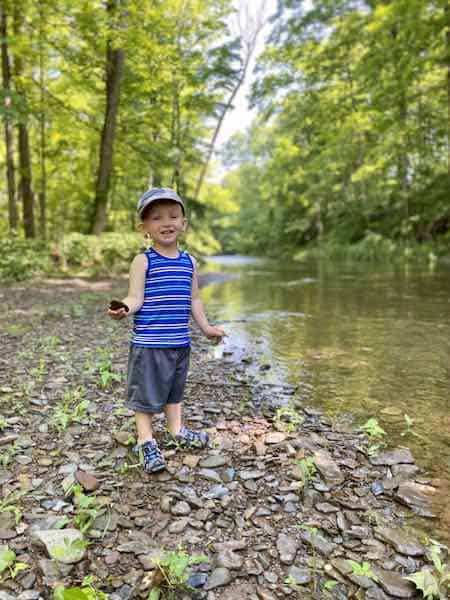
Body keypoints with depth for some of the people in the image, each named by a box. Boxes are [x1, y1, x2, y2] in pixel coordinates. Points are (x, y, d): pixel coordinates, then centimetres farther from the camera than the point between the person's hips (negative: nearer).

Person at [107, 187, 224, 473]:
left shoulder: (189, 262, 8)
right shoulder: (143, 261, -7)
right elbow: (136, 296, -14)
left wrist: (207, 327, 19)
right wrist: (124, 308, -36)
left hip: (180, 342, 6)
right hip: (149, 342, -5)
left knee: (175, 389, 20)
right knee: (146, 391, 4)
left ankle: (176, 431, 37)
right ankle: (146, 441, 20)